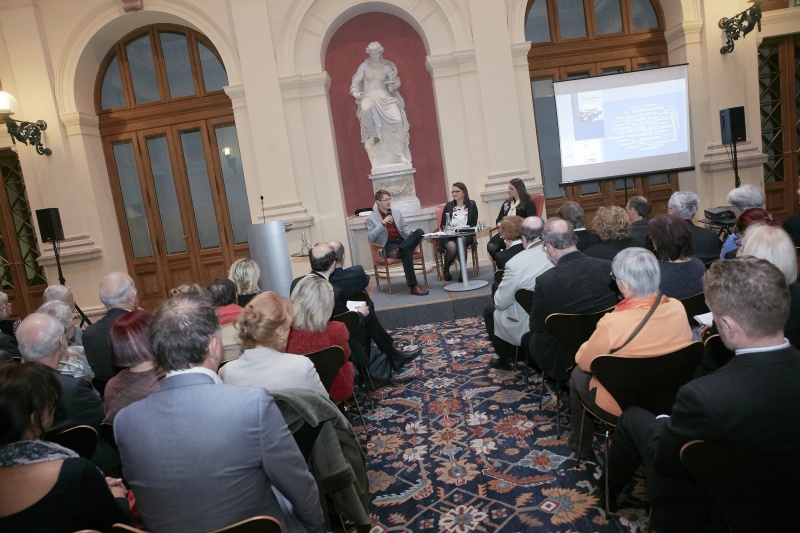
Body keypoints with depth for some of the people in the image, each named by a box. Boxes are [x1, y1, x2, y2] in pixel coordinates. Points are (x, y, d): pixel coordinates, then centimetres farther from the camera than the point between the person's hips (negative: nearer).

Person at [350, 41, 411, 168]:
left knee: (398, 120, -25)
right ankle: (371, 135, -17)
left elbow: (397, 81, 19)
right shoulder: (364, 66, 10)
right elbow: (355, 83, 5)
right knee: (367, 108, -42)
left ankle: (400, 154, -21)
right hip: (369, 97, -2)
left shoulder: (386, 67, 15)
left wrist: (394, 86, -4)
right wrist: (355, 93, -15)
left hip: (385, 97, 2)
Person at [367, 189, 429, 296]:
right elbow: (370, 238, -6)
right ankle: (413, 286, -37)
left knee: (419, 231, -23)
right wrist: (382, 223, -16)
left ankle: (399, 250, -37)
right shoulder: (371, 218, 4)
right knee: (406, 252, -37)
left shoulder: (397, 213, 20)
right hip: (388, 245, -5)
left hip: (402, 241, 5)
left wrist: (410, 233, -1)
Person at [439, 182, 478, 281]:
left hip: (465, 235, -1)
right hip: (449, 236, 1)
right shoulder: (448, 206, 15)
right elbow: (442, 224, 12)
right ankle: (446, 270, -6)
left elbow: (474, 223, 5)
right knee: (452, 246, -33)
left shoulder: (471, 204, 11)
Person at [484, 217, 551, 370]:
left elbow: (501, 302, -14)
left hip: (528, 328, -6)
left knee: (490, 310, 21)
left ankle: (505, 358, 33)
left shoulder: (516, 263, -25)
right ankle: (517, 352, 40)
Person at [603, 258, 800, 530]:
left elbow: (664, 460, -21)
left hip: (695, 508, -5)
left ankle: (607, 489, 39)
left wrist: (663, 423, 0)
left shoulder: (703, 396, -40)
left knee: (632, 417, 14)